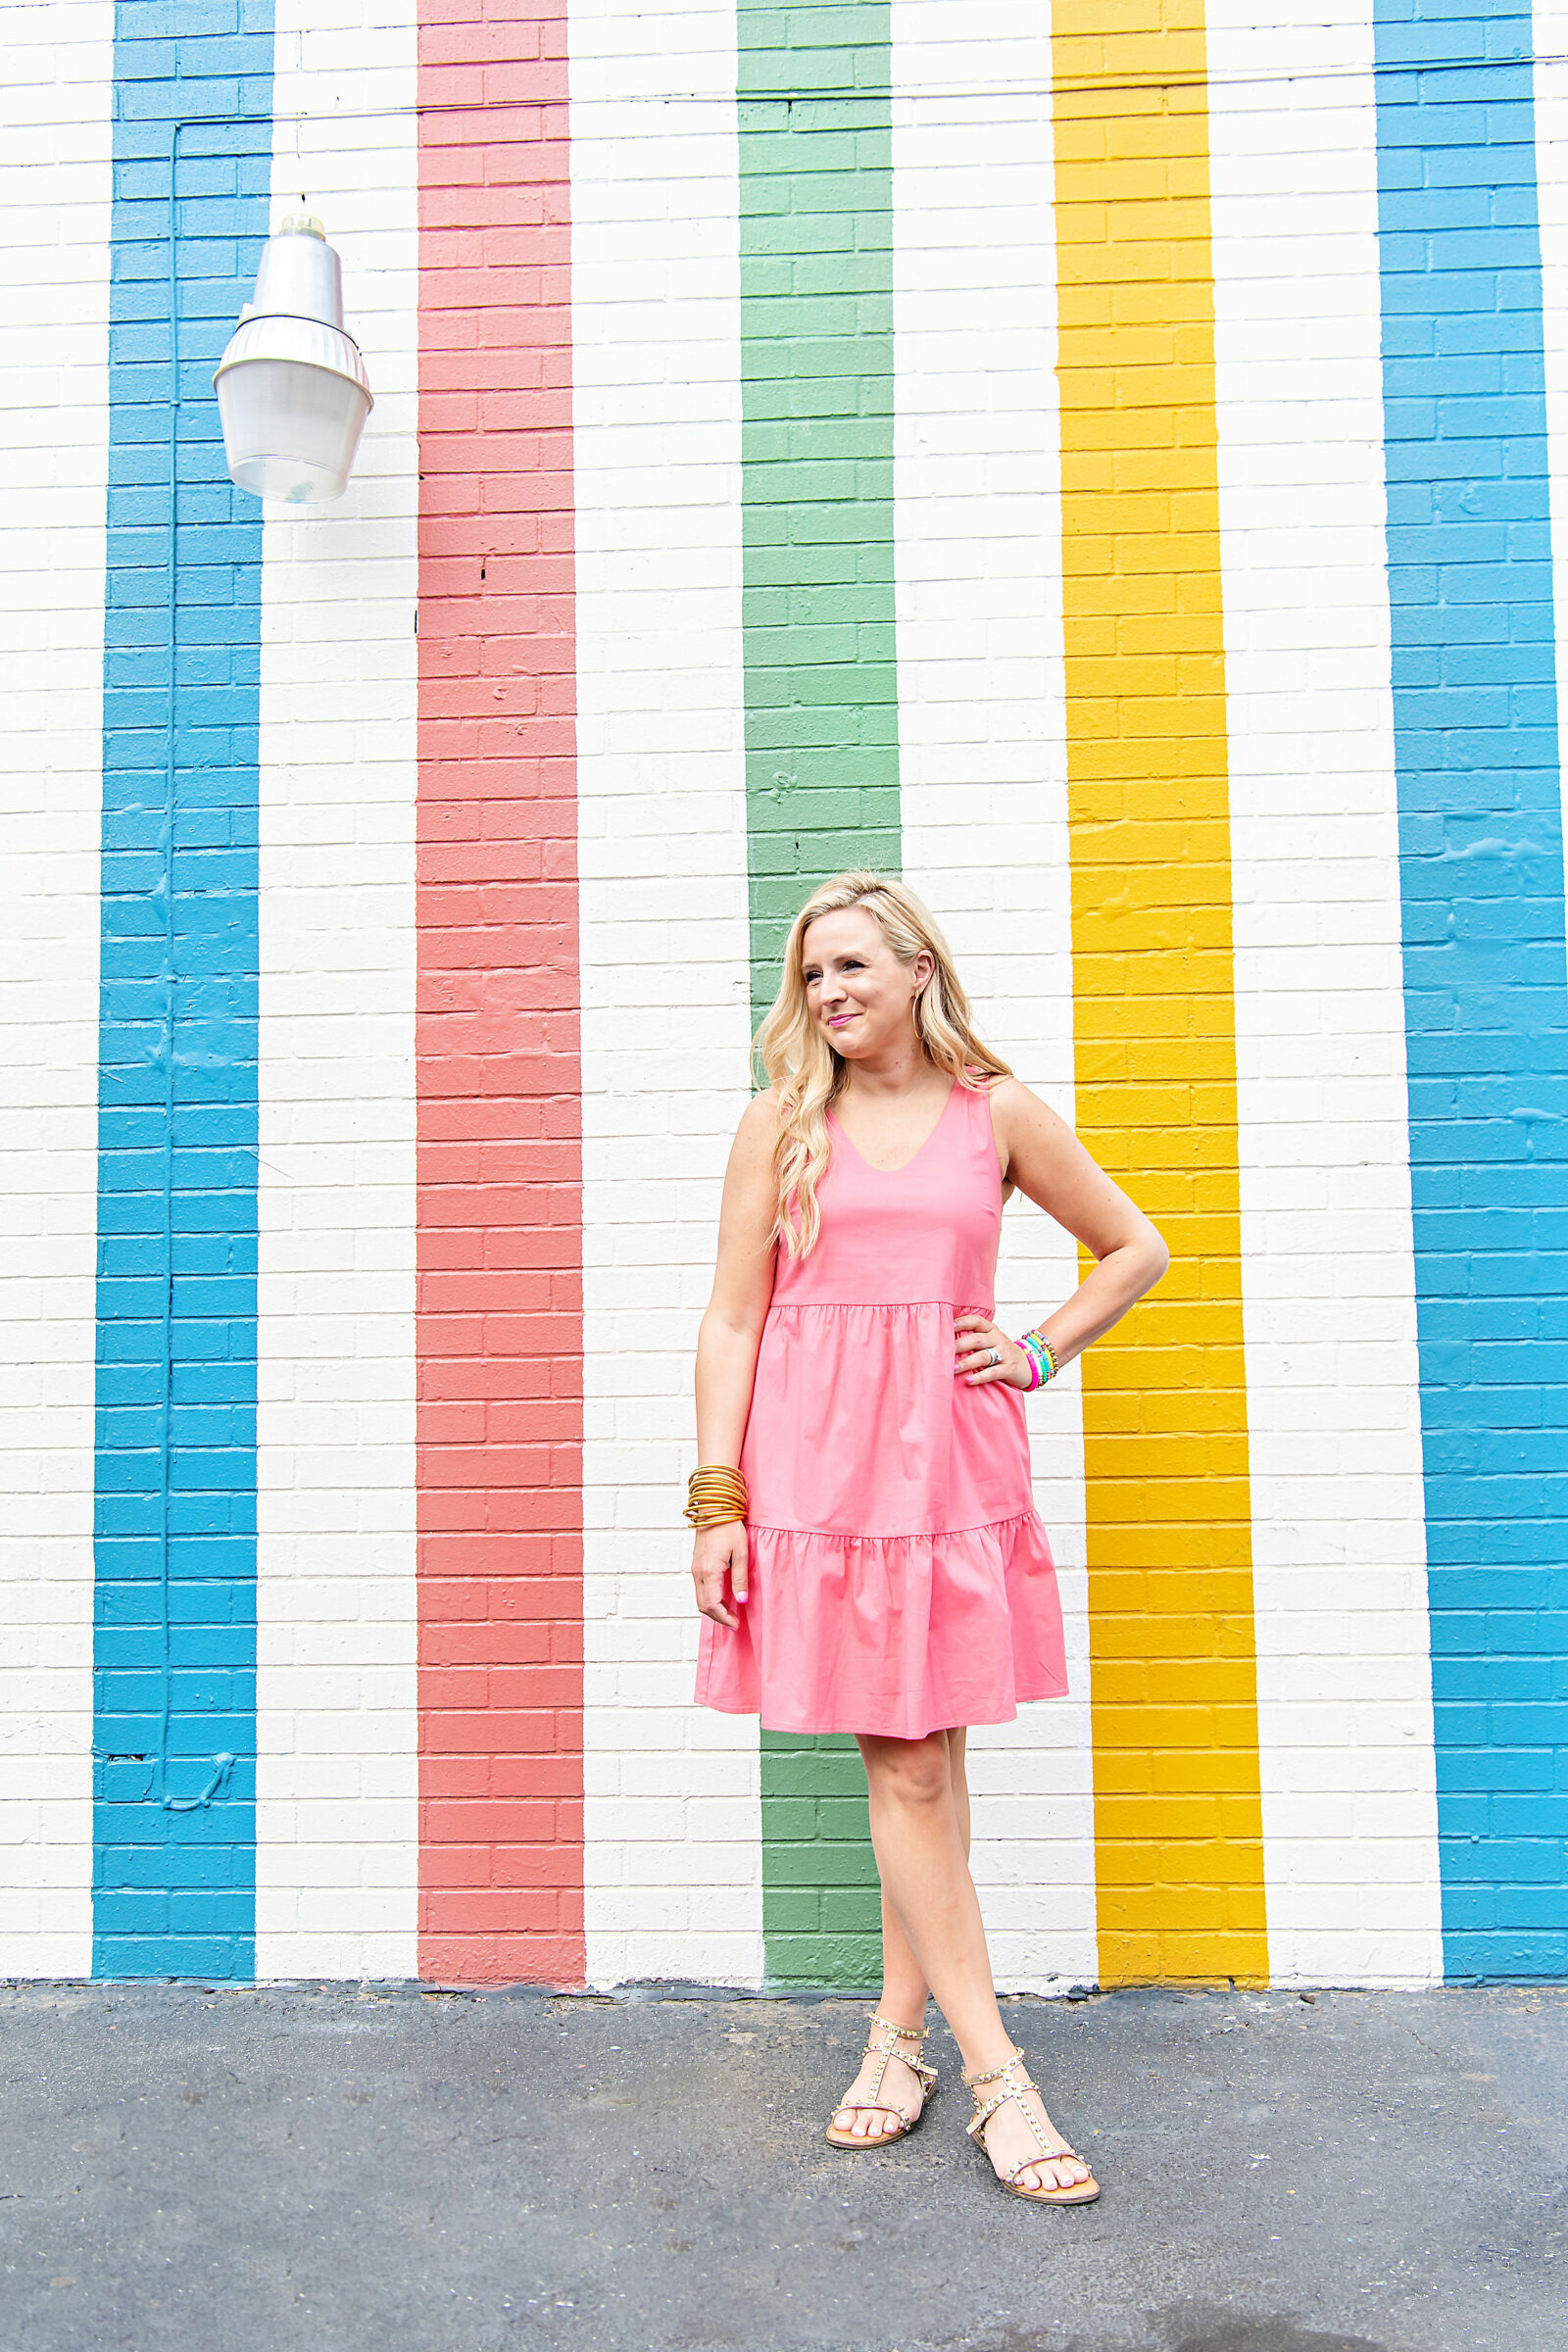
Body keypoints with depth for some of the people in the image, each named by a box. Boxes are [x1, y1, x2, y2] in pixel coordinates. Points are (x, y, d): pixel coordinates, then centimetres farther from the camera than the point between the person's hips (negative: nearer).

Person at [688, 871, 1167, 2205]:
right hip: (815, 1465, -1)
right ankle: (995, 2074, 10)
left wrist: (1038, 1356, 6)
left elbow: (1137, 1251, 17)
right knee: (904, 1764, 1)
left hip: (954, 1458, 1)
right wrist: (718, 1501, -3)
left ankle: (901, 2030, 25)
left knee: (927, 1754, 7)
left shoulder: (999, 1114, 7)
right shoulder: (783, 1121, 4)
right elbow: (732, 1320, 2)